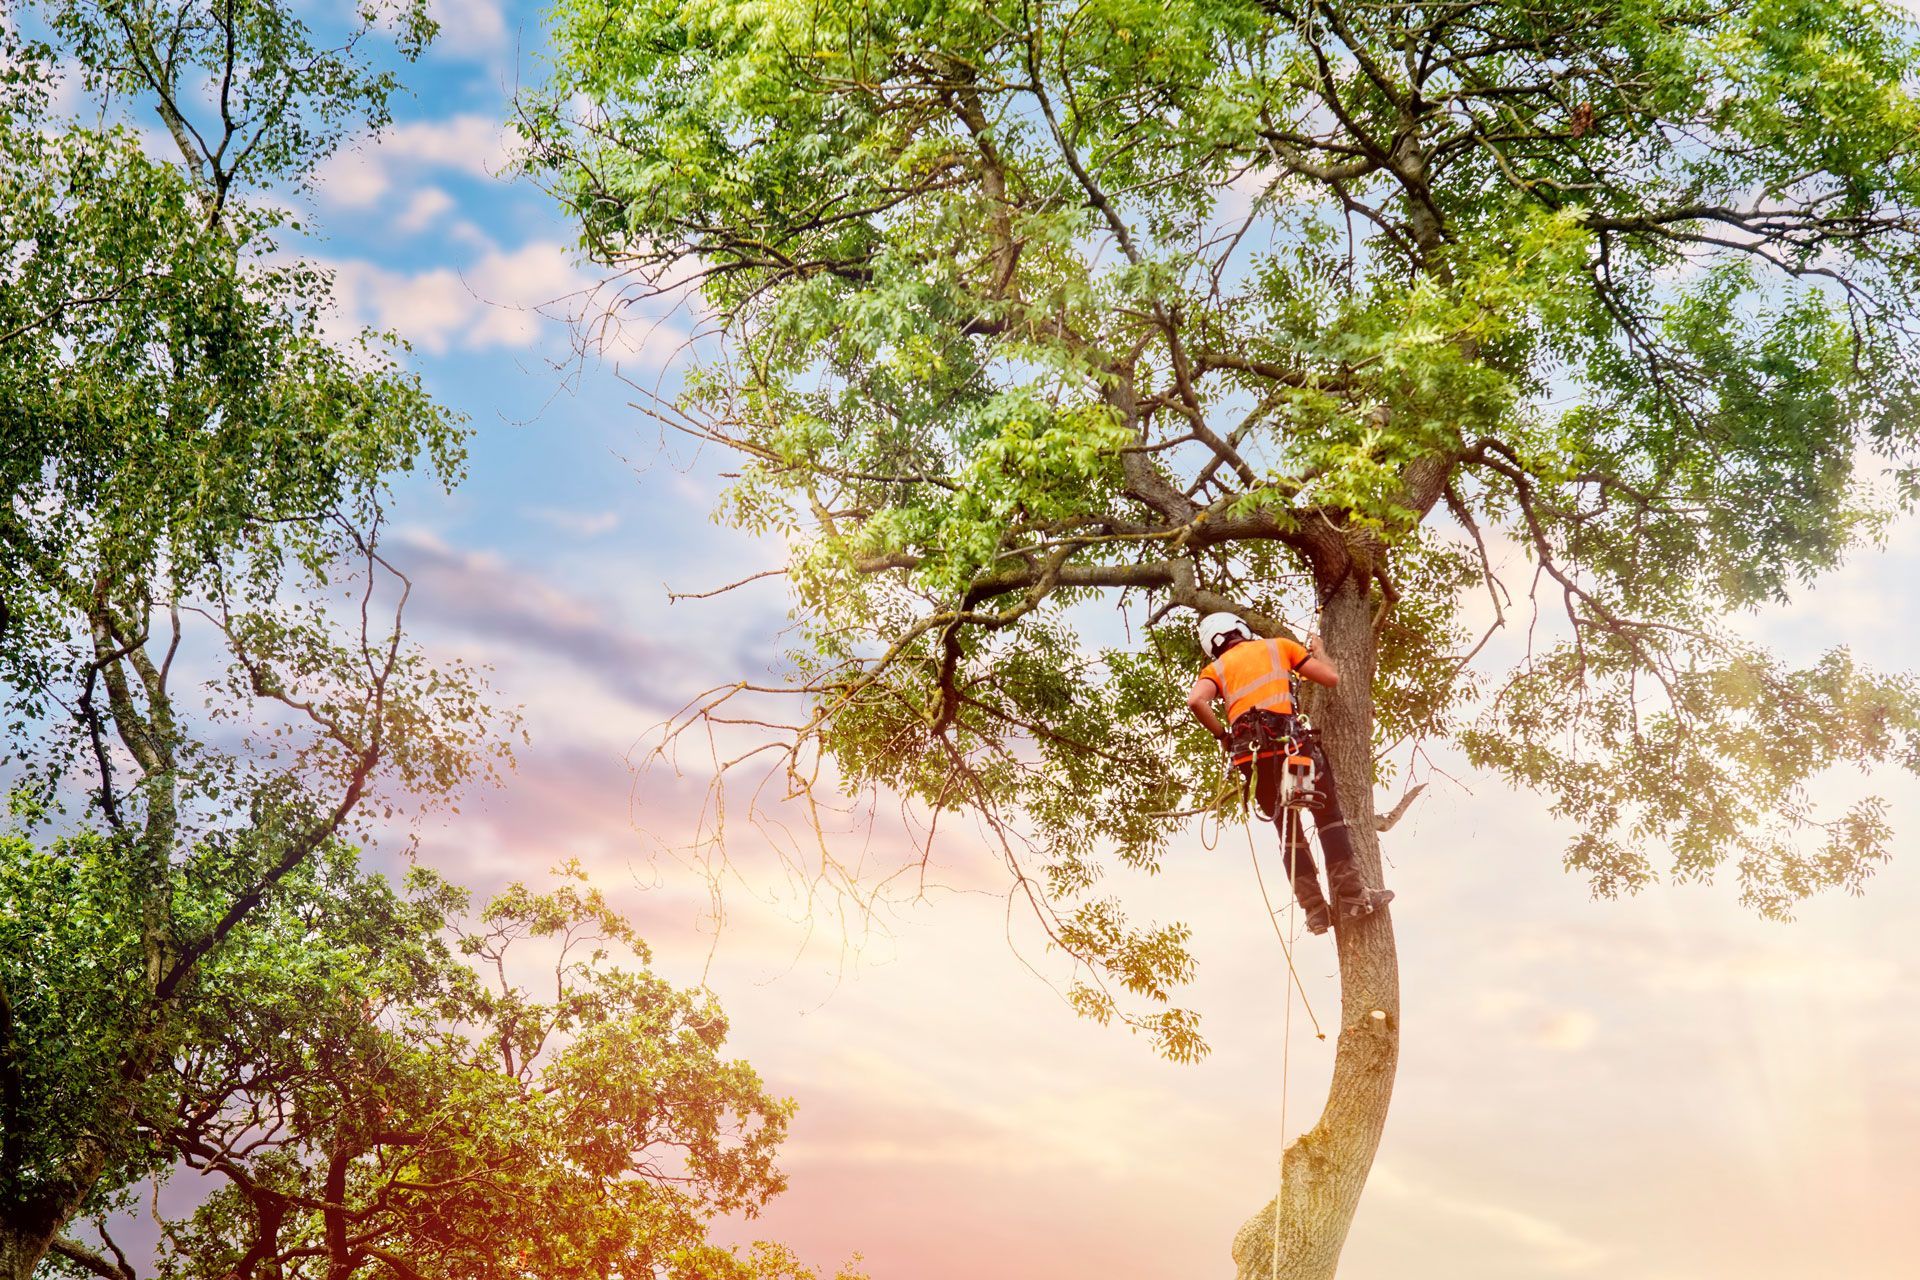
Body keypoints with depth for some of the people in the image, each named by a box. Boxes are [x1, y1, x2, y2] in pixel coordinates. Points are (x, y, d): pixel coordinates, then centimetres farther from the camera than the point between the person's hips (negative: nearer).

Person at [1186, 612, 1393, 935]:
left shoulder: (1216, 669, 19)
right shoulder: (1278, 646, 17)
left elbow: (1196, 700, -4)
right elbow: (1331, 677, 14)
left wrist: (1222, 735, 9)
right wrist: (1318, 650, 33)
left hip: (1249, 756, 3)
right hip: (1288, 743, -3)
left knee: (1288, 831, 16)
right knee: (1329, 815, 11)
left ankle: (1315, 909, 13)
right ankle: (1351, 894, 2)